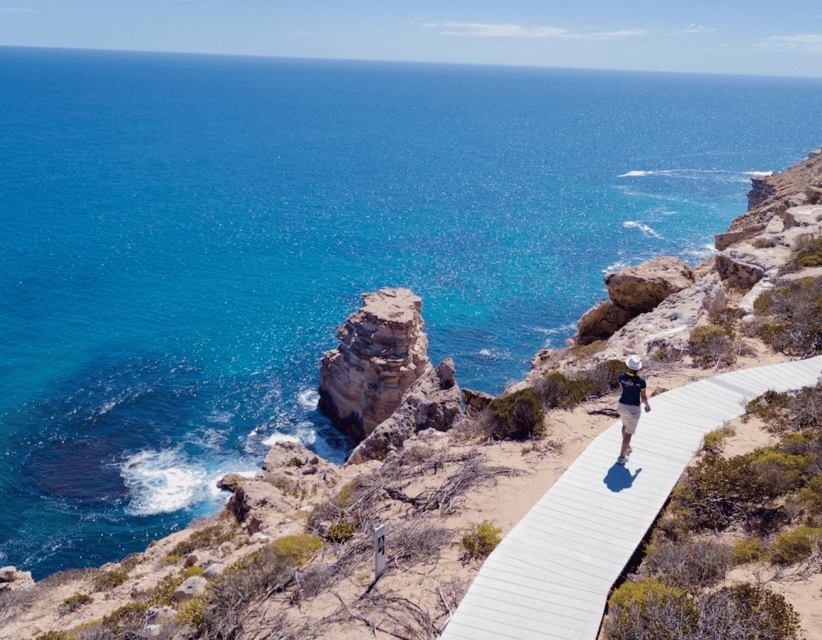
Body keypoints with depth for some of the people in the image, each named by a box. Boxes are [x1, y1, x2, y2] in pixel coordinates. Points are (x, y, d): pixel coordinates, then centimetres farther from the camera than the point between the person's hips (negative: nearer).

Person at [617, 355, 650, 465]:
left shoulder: (622, 376, -15)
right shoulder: (641, 381, -23)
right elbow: (643, 397, -9)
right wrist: (647, 405, 10)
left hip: (622, 405, 4)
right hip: (634, 408, -4)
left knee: (625, 425, 32)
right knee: (629, 433, 10)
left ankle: (627, 448, 48)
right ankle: (621, 457, 15)